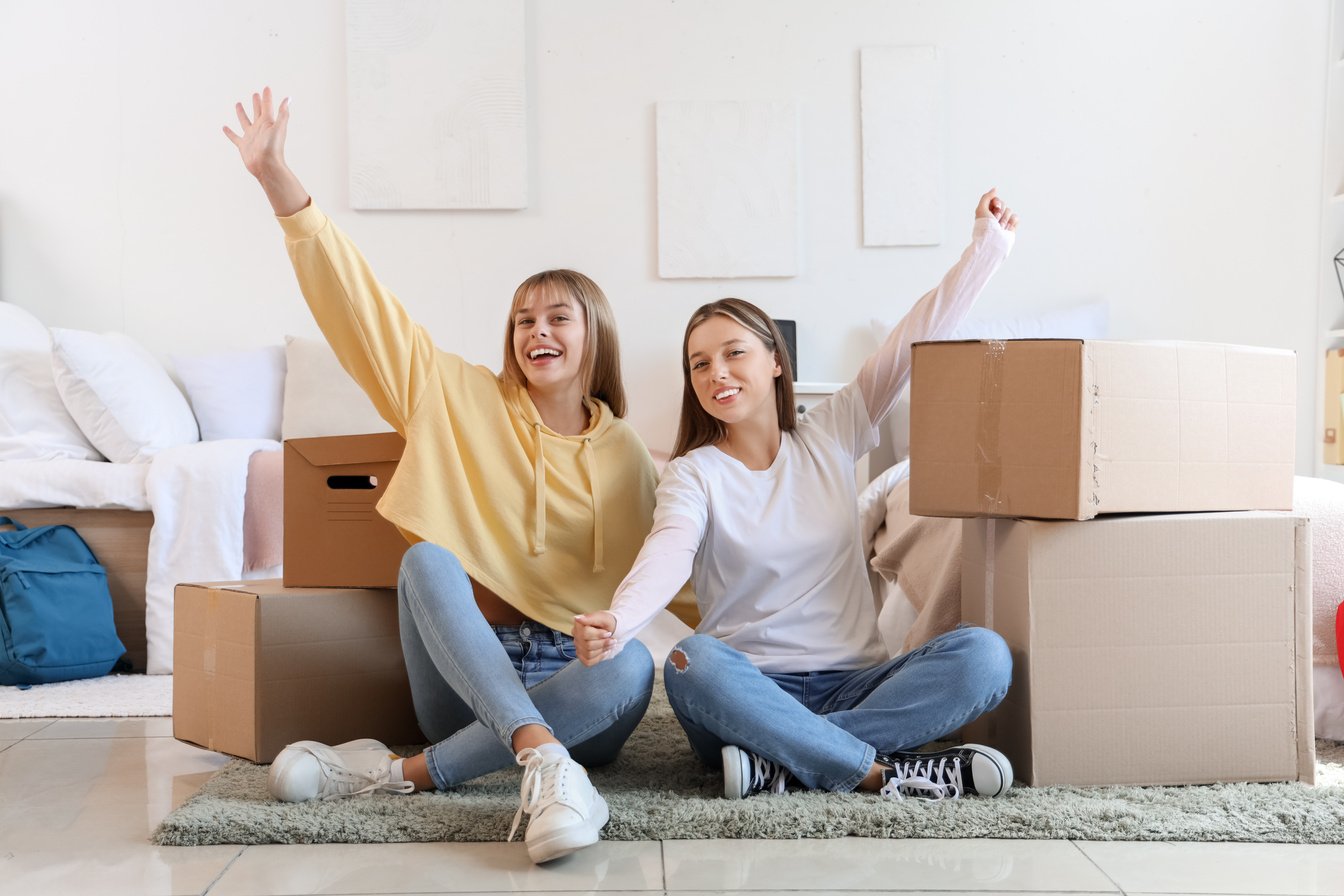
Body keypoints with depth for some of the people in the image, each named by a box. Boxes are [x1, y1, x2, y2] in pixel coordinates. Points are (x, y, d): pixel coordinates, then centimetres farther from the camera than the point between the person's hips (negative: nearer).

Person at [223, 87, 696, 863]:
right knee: (428, 558, -27)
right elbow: (361, 303, 0)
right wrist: (277, 175, -6)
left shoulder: (624, 455, 7)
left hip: (568, 688, 1)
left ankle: (405, 772, -30)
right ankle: (542, 763, -47)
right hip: (465, 677, 0)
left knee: (634, 666, -32)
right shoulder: (466, 404, 6)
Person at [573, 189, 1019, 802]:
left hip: (851, 687, 3)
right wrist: (616, 624, -40)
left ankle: (781, 763, -29)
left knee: (984, 655, -23)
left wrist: (986, 246, 9)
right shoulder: (693, 475, 2)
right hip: (750, 690, -2)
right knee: (690, 664, -36)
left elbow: (917, 340, 12)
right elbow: (669, 551, -19)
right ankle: (883, 771, -32)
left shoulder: (832, 436, 11)